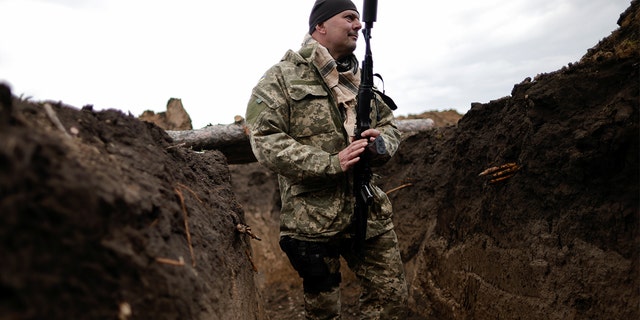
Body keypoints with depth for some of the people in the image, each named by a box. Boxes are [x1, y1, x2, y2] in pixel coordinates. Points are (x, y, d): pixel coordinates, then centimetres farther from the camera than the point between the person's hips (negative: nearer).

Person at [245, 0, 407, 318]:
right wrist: (331, 163, -22)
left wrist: (382, 143, -8)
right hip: (313, 218, -5)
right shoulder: (282, 76, -5)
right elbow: (264, 140, -15)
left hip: (370, 212, 5)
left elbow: (391, 126, 17)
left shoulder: (362, 80, 14)